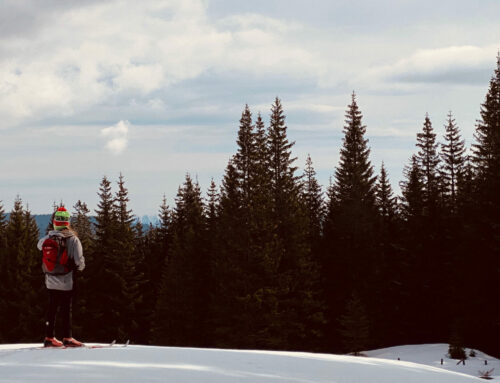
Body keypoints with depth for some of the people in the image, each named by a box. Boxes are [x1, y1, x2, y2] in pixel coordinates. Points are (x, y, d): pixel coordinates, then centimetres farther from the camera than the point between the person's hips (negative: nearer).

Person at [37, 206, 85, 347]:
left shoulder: (48, 238, -1)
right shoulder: (73, 239, -12)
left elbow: (39, 245, 21)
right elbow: (79, 261, -15)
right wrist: (81, 266, 8)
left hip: (50, 280, 4)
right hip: (66, 280, -4)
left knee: (52, 308, 14)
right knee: (66, 309, 0)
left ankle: (49, 337, 18)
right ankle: (67, 337, 0)